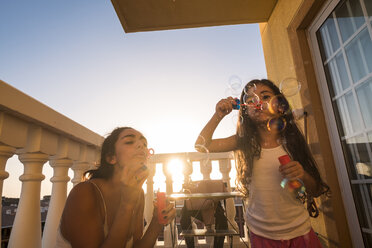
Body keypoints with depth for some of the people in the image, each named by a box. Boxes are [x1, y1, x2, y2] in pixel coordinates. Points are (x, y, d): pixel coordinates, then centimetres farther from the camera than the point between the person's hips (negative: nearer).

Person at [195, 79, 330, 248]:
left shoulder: (291, 140, -8)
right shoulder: (245, 142, -9)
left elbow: (316, 191, -2)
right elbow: (201, 145, -14)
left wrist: (303, 175, -23)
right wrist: (218, 115, -19)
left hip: (299, 231, 1)